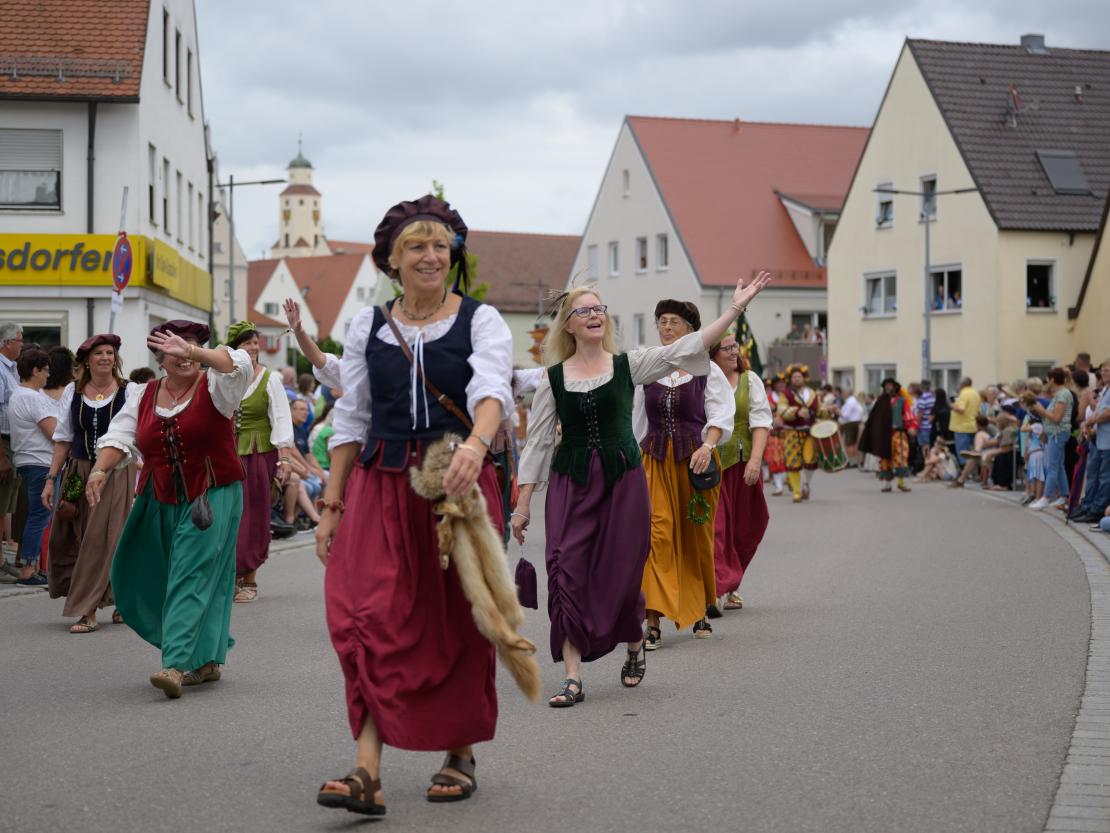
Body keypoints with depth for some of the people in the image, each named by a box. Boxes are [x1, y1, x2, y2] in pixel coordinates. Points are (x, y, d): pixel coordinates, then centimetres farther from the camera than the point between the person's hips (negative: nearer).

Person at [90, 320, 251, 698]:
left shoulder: (213, 388, -3)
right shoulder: (144, 396, 10)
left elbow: (236, 364, -23)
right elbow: (119, 436, 1)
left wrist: (193, 351, -37)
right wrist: (100, 469, -17)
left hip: (211, 498, -5)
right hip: (160, 501, 5)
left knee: (193, 578, -13)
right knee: (149, 580, 8)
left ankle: (177, 664, -20)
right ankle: (206, 659, 20)